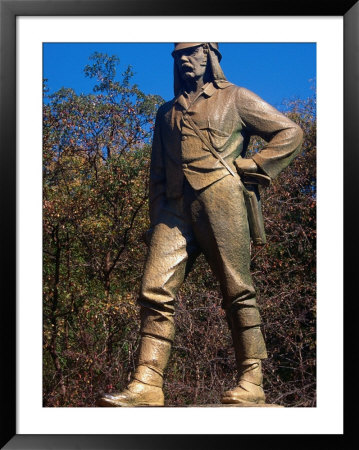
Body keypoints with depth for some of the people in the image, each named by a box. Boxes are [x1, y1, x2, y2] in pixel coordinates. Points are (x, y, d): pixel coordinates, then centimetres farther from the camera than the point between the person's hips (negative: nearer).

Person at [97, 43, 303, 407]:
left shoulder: (235, 98, 15)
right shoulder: (167, 112, 28)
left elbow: (290, 132, 11)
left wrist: (251, 165, 0)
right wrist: (155, 219, 14)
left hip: (220, 200, -4)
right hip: (175, 209, 4)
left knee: (237, 291, -6)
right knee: (155, 290, -10)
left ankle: (251, 383, -4)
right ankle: (147, 385, -14)